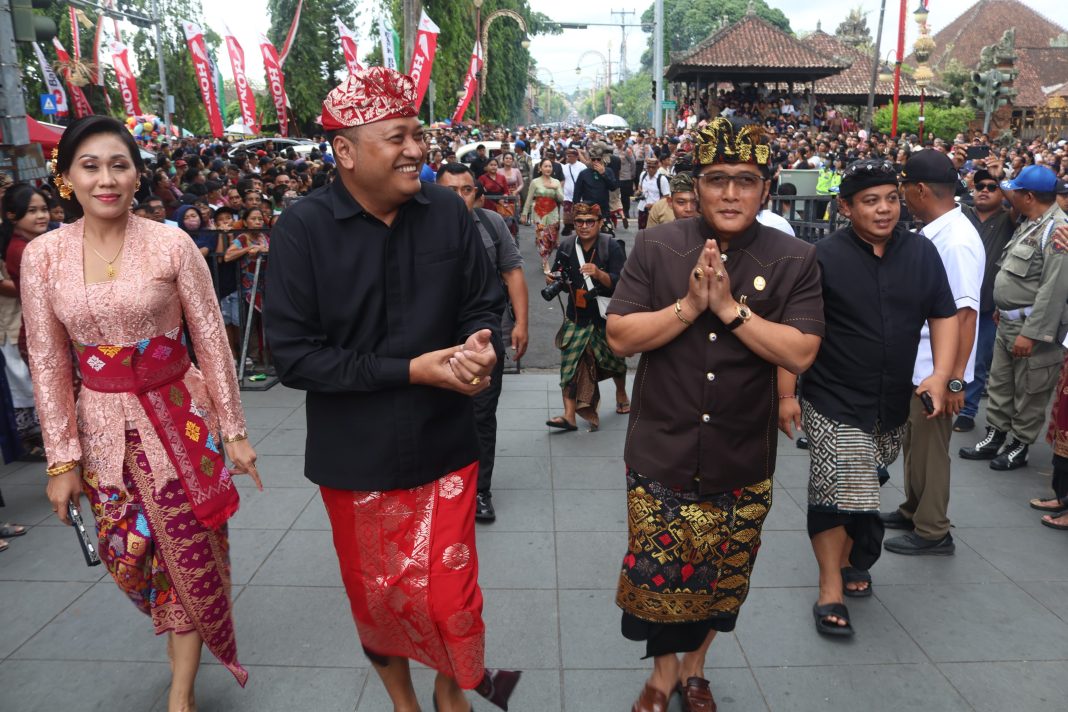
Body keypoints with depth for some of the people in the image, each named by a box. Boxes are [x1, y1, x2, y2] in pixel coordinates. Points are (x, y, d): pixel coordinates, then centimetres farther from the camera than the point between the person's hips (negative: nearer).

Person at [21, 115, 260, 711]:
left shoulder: (172, 245, -10)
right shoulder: (43, 256, -3)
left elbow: (212, 343, -6)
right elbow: (48, 364, 0)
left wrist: (234, 430, -4)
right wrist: (62, 458, 0)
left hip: (177, 417, -2)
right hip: (102, 426, 3)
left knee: (190, 552, 6)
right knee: (129, 555, 13)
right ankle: (181, 637, 44)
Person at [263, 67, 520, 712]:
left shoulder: (448, 211, -6)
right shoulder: (303, 230, -13)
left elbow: (485, 305, 4)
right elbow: (293, 354, -16)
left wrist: (480, 347, -20)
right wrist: (411, 370, -21)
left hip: (444, 445, 1)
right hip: (356, 458, 0)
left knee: (449, 597, 6)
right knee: (376, 597, 18)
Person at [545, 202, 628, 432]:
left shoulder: (611, 247, -12)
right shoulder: (566, 246, -2)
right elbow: (561, 280, 14)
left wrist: (599, 274, -35)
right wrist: (552, 280, -9)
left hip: (606, 315, -1)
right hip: (577, 316, 2)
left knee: (614, 358, 18)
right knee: (571, 362, -10)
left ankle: (621, 394, 48)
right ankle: (570, 415, -10)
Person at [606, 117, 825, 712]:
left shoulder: (795, 260, -4)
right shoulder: (656, 248, -4)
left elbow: (801, 353, -13)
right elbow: (620, 336, -8)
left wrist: (730, 307, -20)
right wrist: (689, 305, -19)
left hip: (742, 461, 1)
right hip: (661, 453, 0)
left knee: (723, 575, 17)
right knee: (658, 572, 9)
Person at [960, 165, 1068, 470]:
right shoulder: (1029, 224, 12)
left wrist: (1031, 333, -24)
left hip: (1033, 328, -9)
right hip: (1008, 322, 9)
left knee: (1029, 393, 5)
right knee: (1000, 384, 16)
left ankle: (1020, 447, 18)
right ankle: (994, 438, 27)